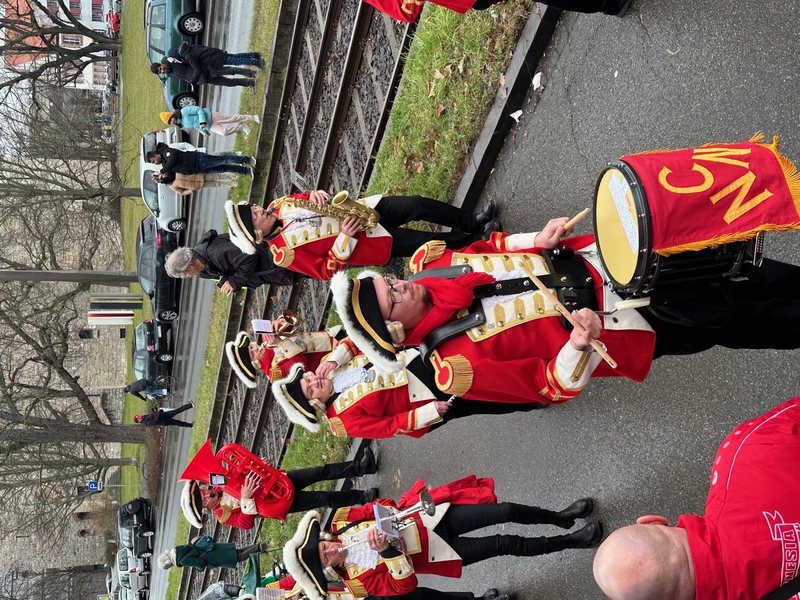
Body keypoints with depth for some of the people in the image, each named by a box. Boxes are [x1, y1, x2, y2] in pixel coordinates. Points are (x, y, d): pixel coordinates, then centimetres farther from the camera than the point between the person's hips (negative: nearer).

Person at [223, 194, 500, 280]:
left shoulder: (279, 207, -1)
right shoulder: (284, 253, -18)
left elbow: (307, 200, 12)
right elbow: (327, 270, -17)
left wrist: (318, 195, -12)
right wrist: (344, 238, -26)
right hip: (372, 243, -5)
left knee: (417, 205, -12)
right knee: (431, 242, -13)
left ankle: (472, 221, 7)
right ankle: (474, 239, 12)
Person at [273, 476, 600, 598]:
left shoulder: (340, 522, -7)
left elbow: (380, 506, 2)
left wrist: (392, 514, -19)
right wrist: (387, 550, -34)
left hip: (426, 516, 3)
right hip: (431, 550, -3)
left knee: (506, 511, -7)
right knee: (506, 544, -11)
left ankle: (562, 517, 19)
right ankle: (570, 540, 12)